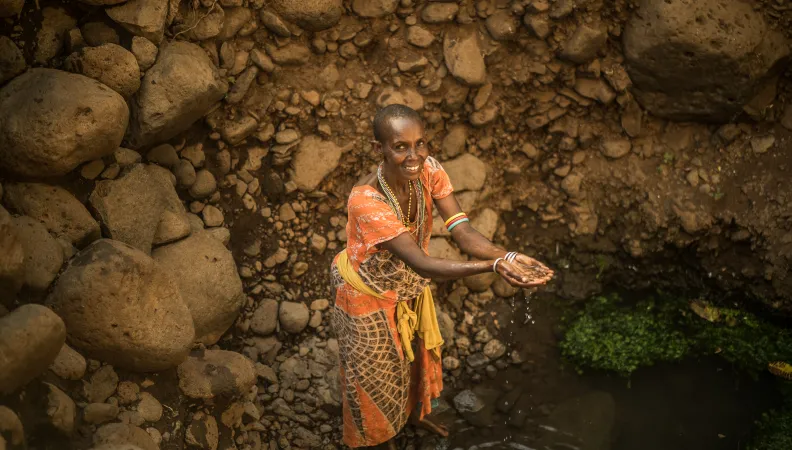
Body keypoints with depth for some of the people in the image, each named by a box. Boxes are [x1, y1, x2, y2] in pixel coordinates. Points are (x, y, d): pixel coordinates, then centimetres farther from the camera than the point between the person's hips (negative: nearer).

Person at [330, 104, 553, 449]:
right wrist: (493, 266, -54)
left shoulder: (428, 170, -22)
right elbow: (422, 264, -43)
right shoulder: (365, 200, -40)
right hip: (370, 296, -6)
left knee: (417, 357, 29)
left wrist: (508, 257, -48)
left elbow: (463, 232, -28)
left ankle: (413, 413, 60)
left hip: (411, 288, 6)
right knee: (375, 373, 18)